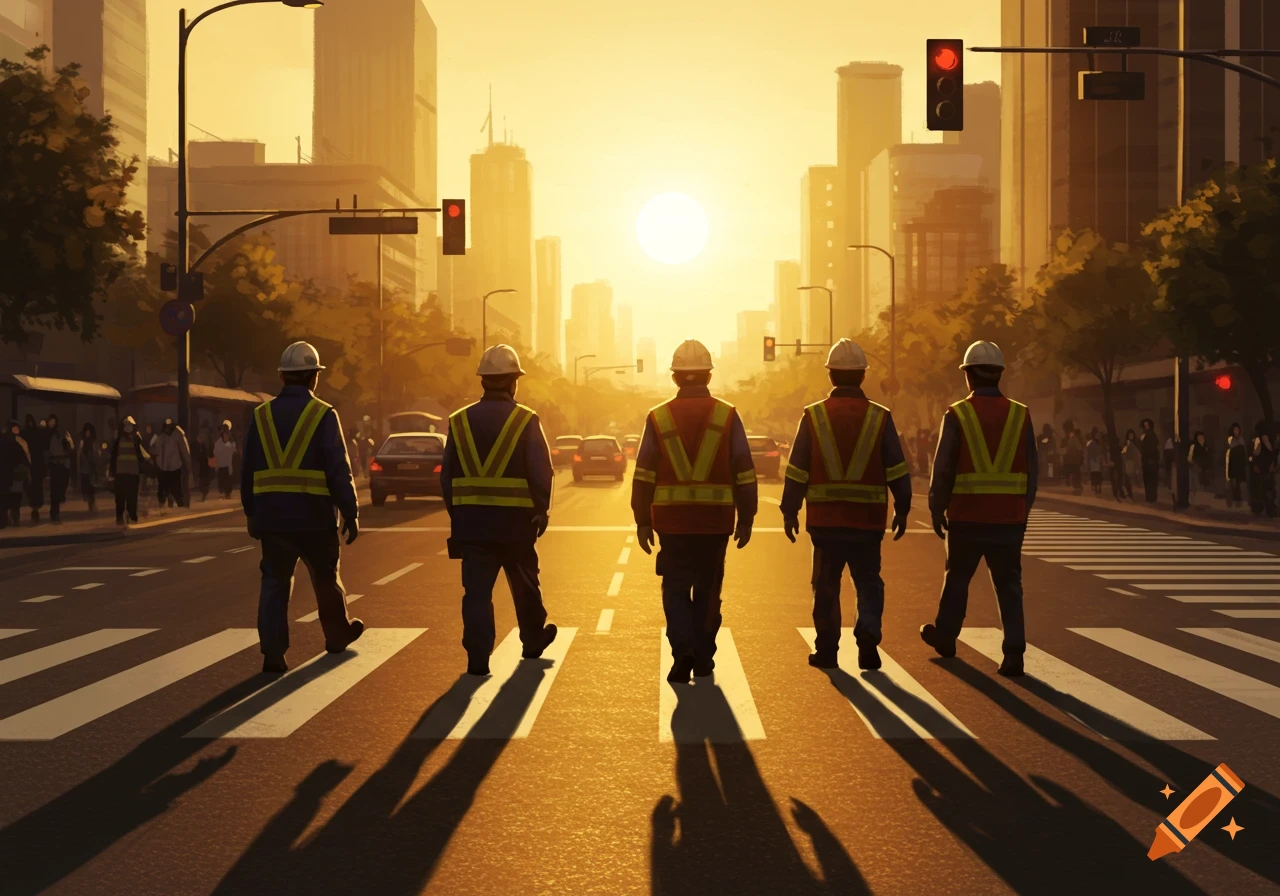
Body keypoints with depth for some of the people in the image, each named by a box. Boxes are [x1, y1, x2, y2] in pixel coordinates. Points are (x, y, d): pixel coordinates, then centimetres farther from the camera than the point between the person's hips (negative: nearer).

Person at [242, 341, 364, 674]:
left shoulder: (262, 415, 5)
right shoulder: (323, 415, -7)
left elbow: (248, 471, 9)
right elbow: (339, 470, -11)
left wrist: (251, 513, 18)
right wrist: (351, 513, -4)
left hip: (271, 516, 3)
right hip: (313, 516, -3)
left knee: (274, 582, 6)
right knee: (326, 578, 17)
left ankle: (273, 654, -3)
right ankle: (338, 634, 36)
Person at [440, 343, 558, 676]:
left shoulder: (460, 421, 3)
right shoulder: (526, 421, -7)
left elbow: (447, 475, 7)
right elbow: (541, 474, -10)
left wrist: (456, 514, 15)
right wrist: (541, 511, 3)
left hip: (471, 522, 1)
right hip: (515, 523, -1)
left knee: (477, 590, 2)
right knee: (524, 585, 18)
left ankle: (478, 657, -4)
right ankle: (533, 641, 35)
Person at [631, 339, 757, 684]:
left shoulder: (658, 417, 0)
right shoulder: (727, 416, 0)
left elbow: (643, 476, 0)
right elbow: (744, 475, 0)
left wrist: (643, 522, 6)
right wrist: (746, 520, 8)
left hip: (673, 520, 0)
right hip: (716, 521, 1)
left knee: (676, 590, 8)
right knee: (707, 590, 13)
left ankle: (682, 651, -10)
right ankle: (703, 657, 19)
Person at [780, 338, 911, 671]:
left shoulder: (813, 416, -2)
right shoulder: (880, 418, -1)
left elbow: (796, 472, -2)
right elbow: (897, 472, 0)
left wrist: (790, 512, 6)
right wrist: (902, 510, 11)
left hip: (825, 519, 0)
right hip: (868, 520, 0)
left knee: (826, 586, 11)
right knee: (868, 583, 11)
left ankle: (826, 650, 15)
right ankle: (868, 634, -10)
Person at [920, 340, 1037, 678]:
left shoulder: (957, 415, -6)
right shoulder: (1020, 415, 2)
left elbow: (942, 470, -5)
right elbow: (1031, 471, 5)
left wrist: (937, 511, 5)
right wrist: (1024, 510, 15)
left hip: (966, 517, -1)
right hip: (1009, 518, 1)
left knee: (957, 577, 17)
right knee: (1008, 585, 6)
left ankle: (945, 636, 33)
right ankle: (1014, 651, -2)